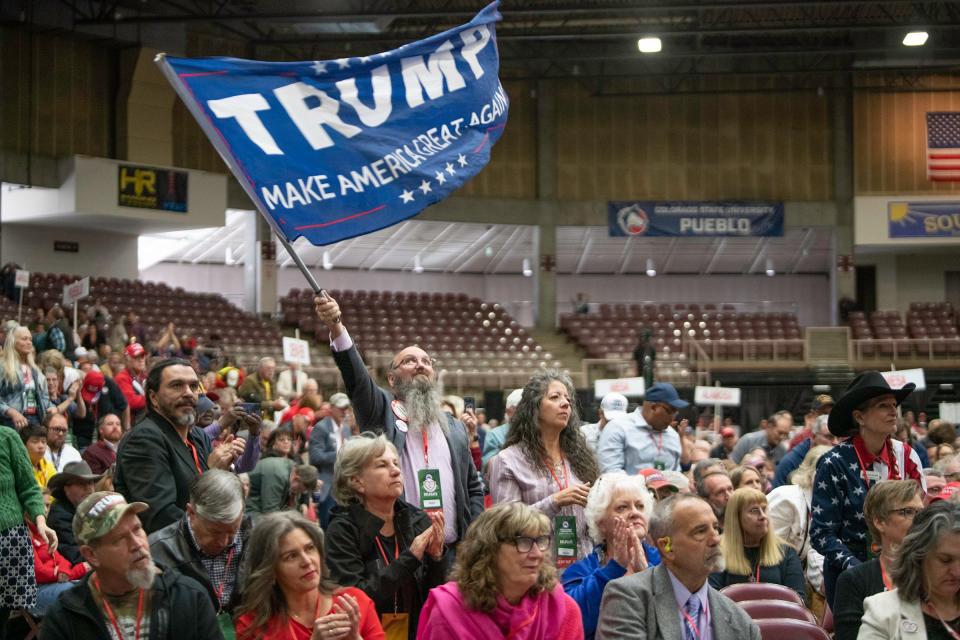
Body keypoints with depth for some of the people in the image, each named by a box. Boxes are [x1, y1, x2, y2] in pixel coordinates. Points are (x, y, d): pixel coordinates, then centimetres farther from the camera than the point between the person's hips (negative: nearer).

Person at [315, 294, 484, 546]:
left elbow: (474, 488, 22)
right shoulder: (381, 412, 5)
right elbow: (356, 376, -13)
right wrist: (336, 327, -29)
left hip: (451, 551, 4)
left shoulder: (455, 429, 17)